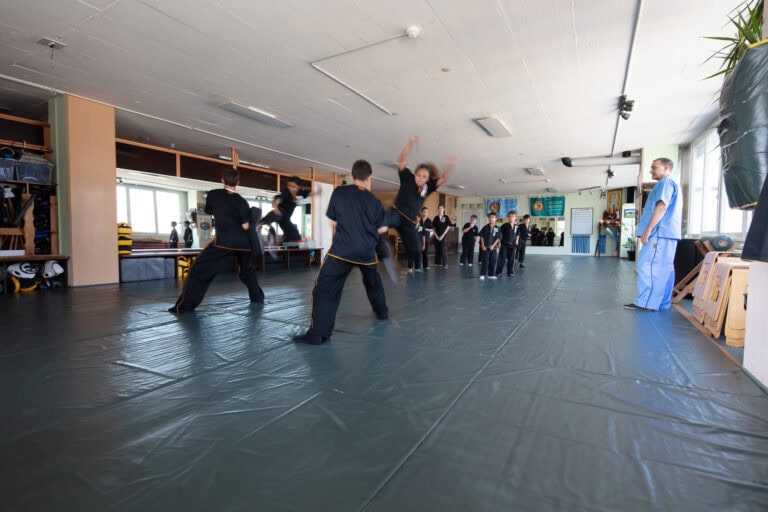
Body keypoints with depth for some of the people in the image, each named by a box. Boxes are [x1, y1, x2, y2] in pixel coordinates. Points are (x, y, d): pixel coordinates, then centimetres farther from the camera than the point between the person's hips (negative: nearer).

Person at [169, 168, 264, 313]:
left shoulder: (213, 195, 2)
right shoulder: (241, 201, 1)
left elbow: (208, 211, 20)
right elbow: (246, 226, -1)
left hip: (224, 241, -2)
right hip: (243, 242, 3)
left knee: (199, 270, 2)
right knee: (248, 271, 25)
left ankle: (185, 305, -4)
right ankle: (258, 298, 29)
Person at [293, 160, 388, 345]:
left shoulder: (339, 192, -2)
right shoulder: (374, 200, 4)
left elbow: (333, 221, 8)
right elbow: (382, 228, 11)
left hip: (342, 250, -3)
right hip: (367, 251, 4)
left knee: (325, 289, -2)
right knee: (373, 282, 29)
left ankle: (318, 333, -9)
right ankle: (382, 312, 48)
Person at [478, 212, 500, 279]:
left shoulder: (497, 228, 0)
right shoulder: (485, 227, -2)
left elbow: (498, 238, 0)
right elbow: (481, 237, 0)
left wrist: (493, 245, -9)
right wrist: (483, 245, -7)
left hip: (493, 247, 2)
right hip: (485, 247, -2)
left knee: (493, 261, 7)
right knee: (485, 261, -2)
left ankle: (491, 274, 17)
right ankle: (482, 274, 3)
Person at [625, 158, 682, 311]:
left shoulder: (665, 183, -7)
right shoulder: (671, 184, 26)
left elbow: (662, 207, -19)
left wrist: (647, 230, -21)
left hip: (660, 233, -11)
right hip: (668, 233, 11)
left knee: (647, 266, -12)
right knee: (664, 268, 9)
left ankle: (646, 303, -12)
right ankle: (662, 302, 12)